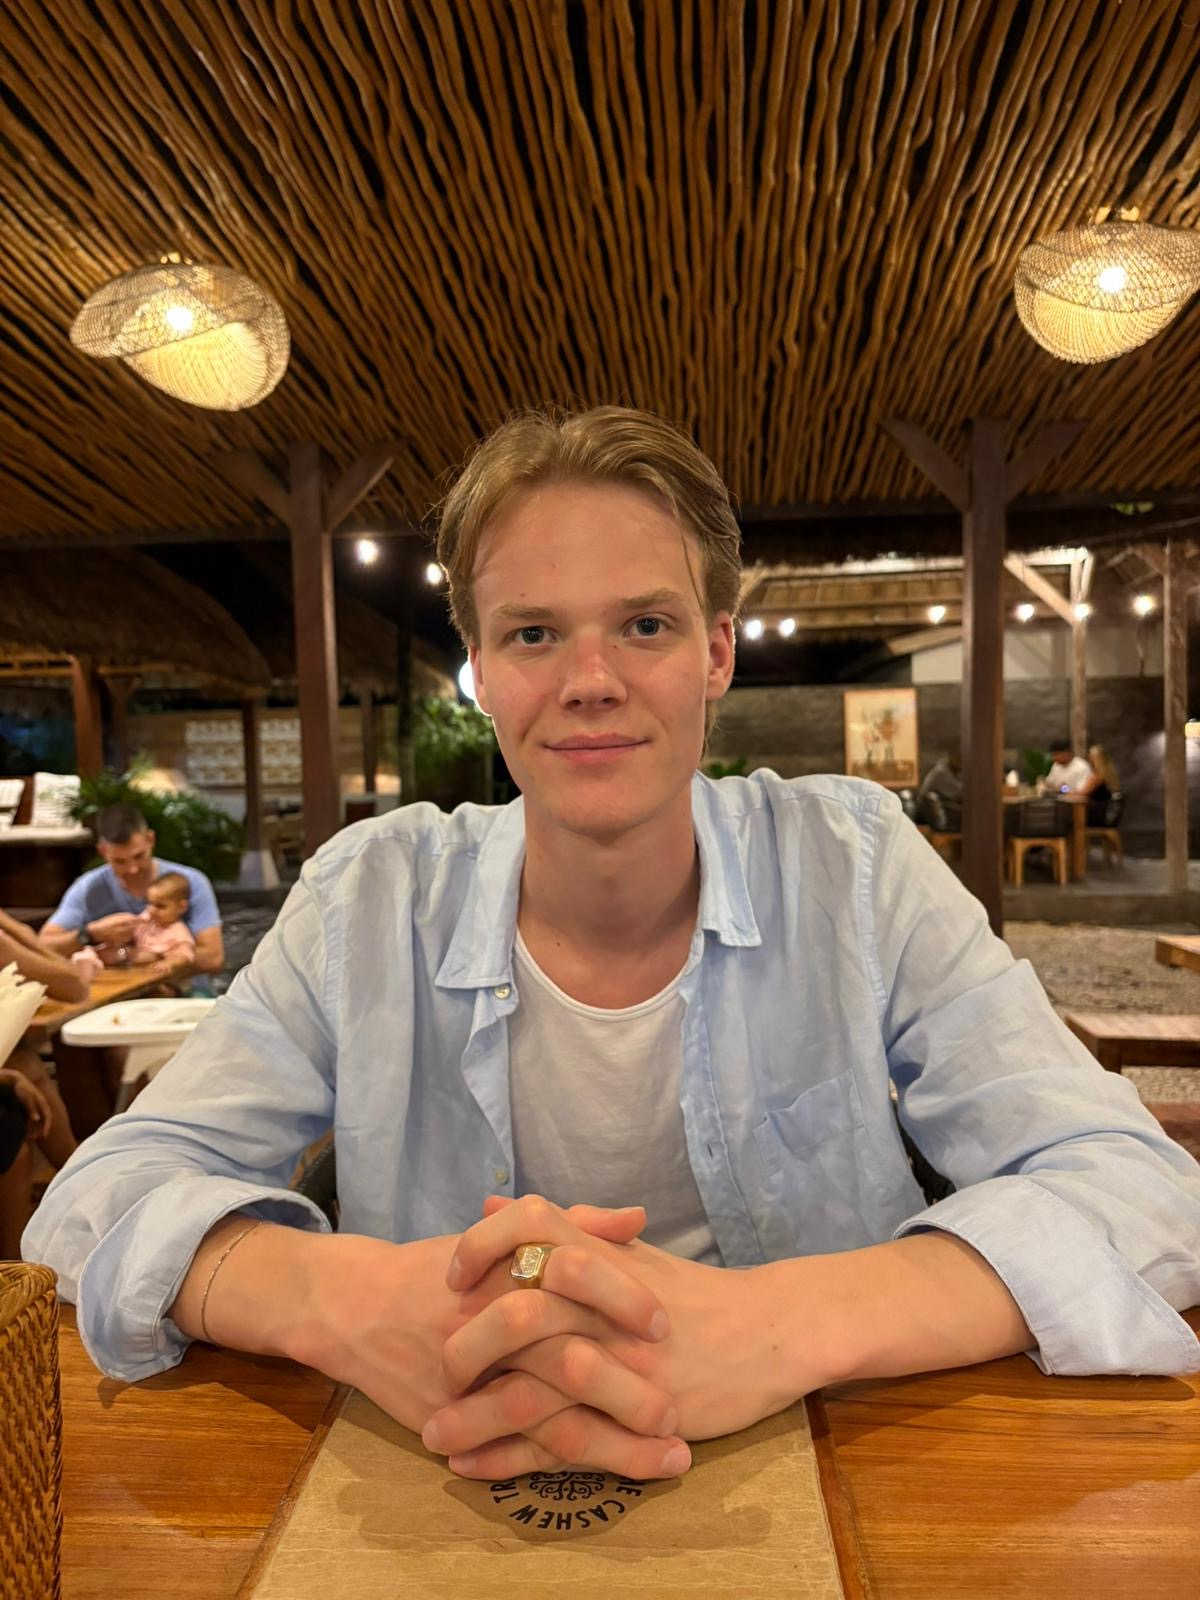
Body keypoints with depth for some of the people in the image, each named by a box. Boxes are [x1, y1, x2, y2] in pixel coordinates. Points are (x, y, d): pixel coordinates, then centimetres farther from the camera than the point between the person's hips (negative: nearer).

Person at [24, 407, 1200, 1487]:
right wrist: (345, 1300, -32)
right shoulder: (372, 897, -9)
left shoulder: (855, 868, -11)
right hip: (452, 1514, 2)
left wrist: (775, 1326, -34)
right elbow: (101, 1200, -11)